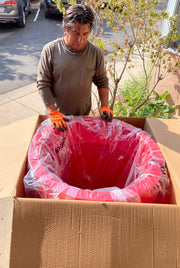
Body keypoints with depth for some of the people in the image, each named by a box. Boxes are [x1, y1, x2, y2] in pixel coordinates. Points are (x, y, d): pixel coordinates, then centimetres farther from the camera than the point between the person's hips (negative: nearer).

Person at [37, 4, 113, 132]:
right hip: (57, 113, -1)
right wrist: (53, 112, -19)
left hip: (84, 114, 2)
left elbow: (102, 82, 2)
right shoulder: (50, 50, -15)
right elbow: (43, 84, -13)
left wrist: (105, 106, -10)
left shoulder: (96, 53, -9)